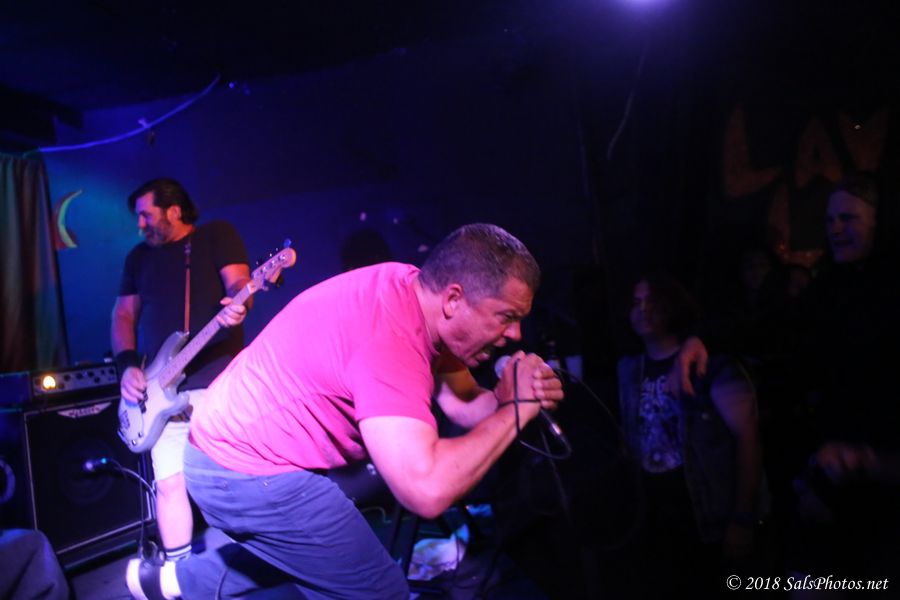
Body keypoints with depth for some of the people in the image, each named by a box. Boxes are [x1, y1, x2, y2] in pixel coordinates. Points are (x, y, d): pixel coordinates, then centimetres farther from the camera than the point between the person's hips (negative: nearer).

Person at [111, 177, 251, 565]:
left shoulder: (217, 235, 4)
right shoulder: (139, 256, 19)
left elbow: (238, 282, -9)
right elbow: (123, 314, 20)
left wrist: (235, 305, -33)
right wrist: (128, 365, 4)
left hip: (219, 380, -4)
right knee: (170, 484, 3)